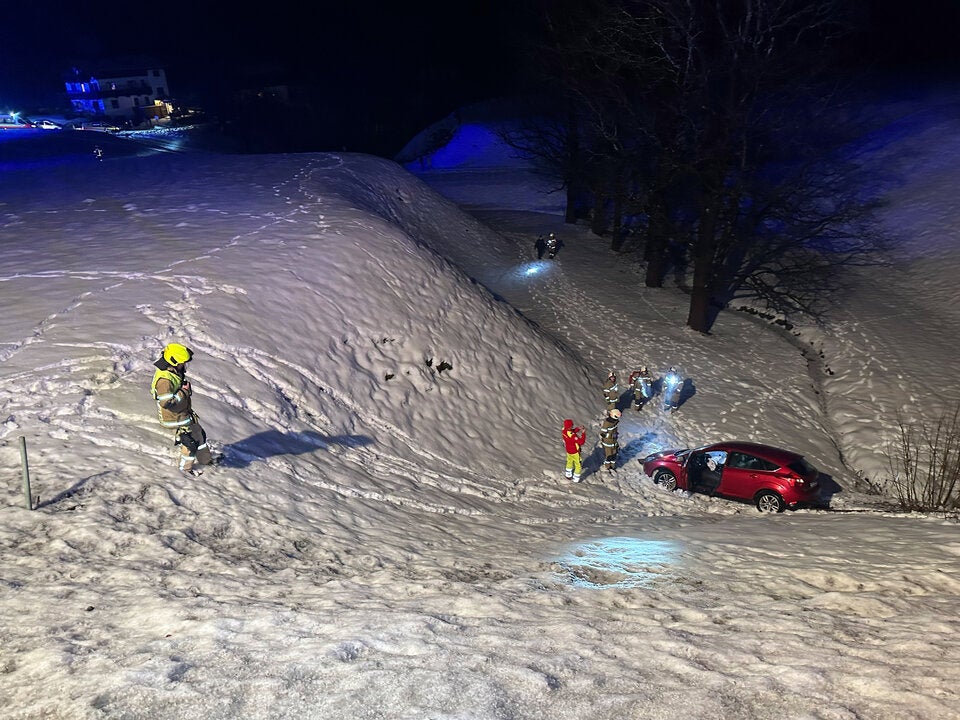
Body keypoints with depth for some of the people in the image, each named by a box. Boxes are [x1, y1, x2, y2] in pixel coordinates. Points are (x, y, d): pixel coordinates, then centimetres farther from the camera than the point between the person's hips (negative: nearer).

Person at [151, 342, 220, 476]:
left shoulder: (172, 372, 0)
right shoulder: (164, 380, -32)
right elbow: (167, 403, -34)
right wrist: (184, 392, -28)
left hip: (184, 413, 10)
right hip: (176, 418, -10)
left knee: (200, 433, 21)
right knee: (190, 442, 5)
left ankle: (205, 458, 39)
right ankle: (186, 467, 27)